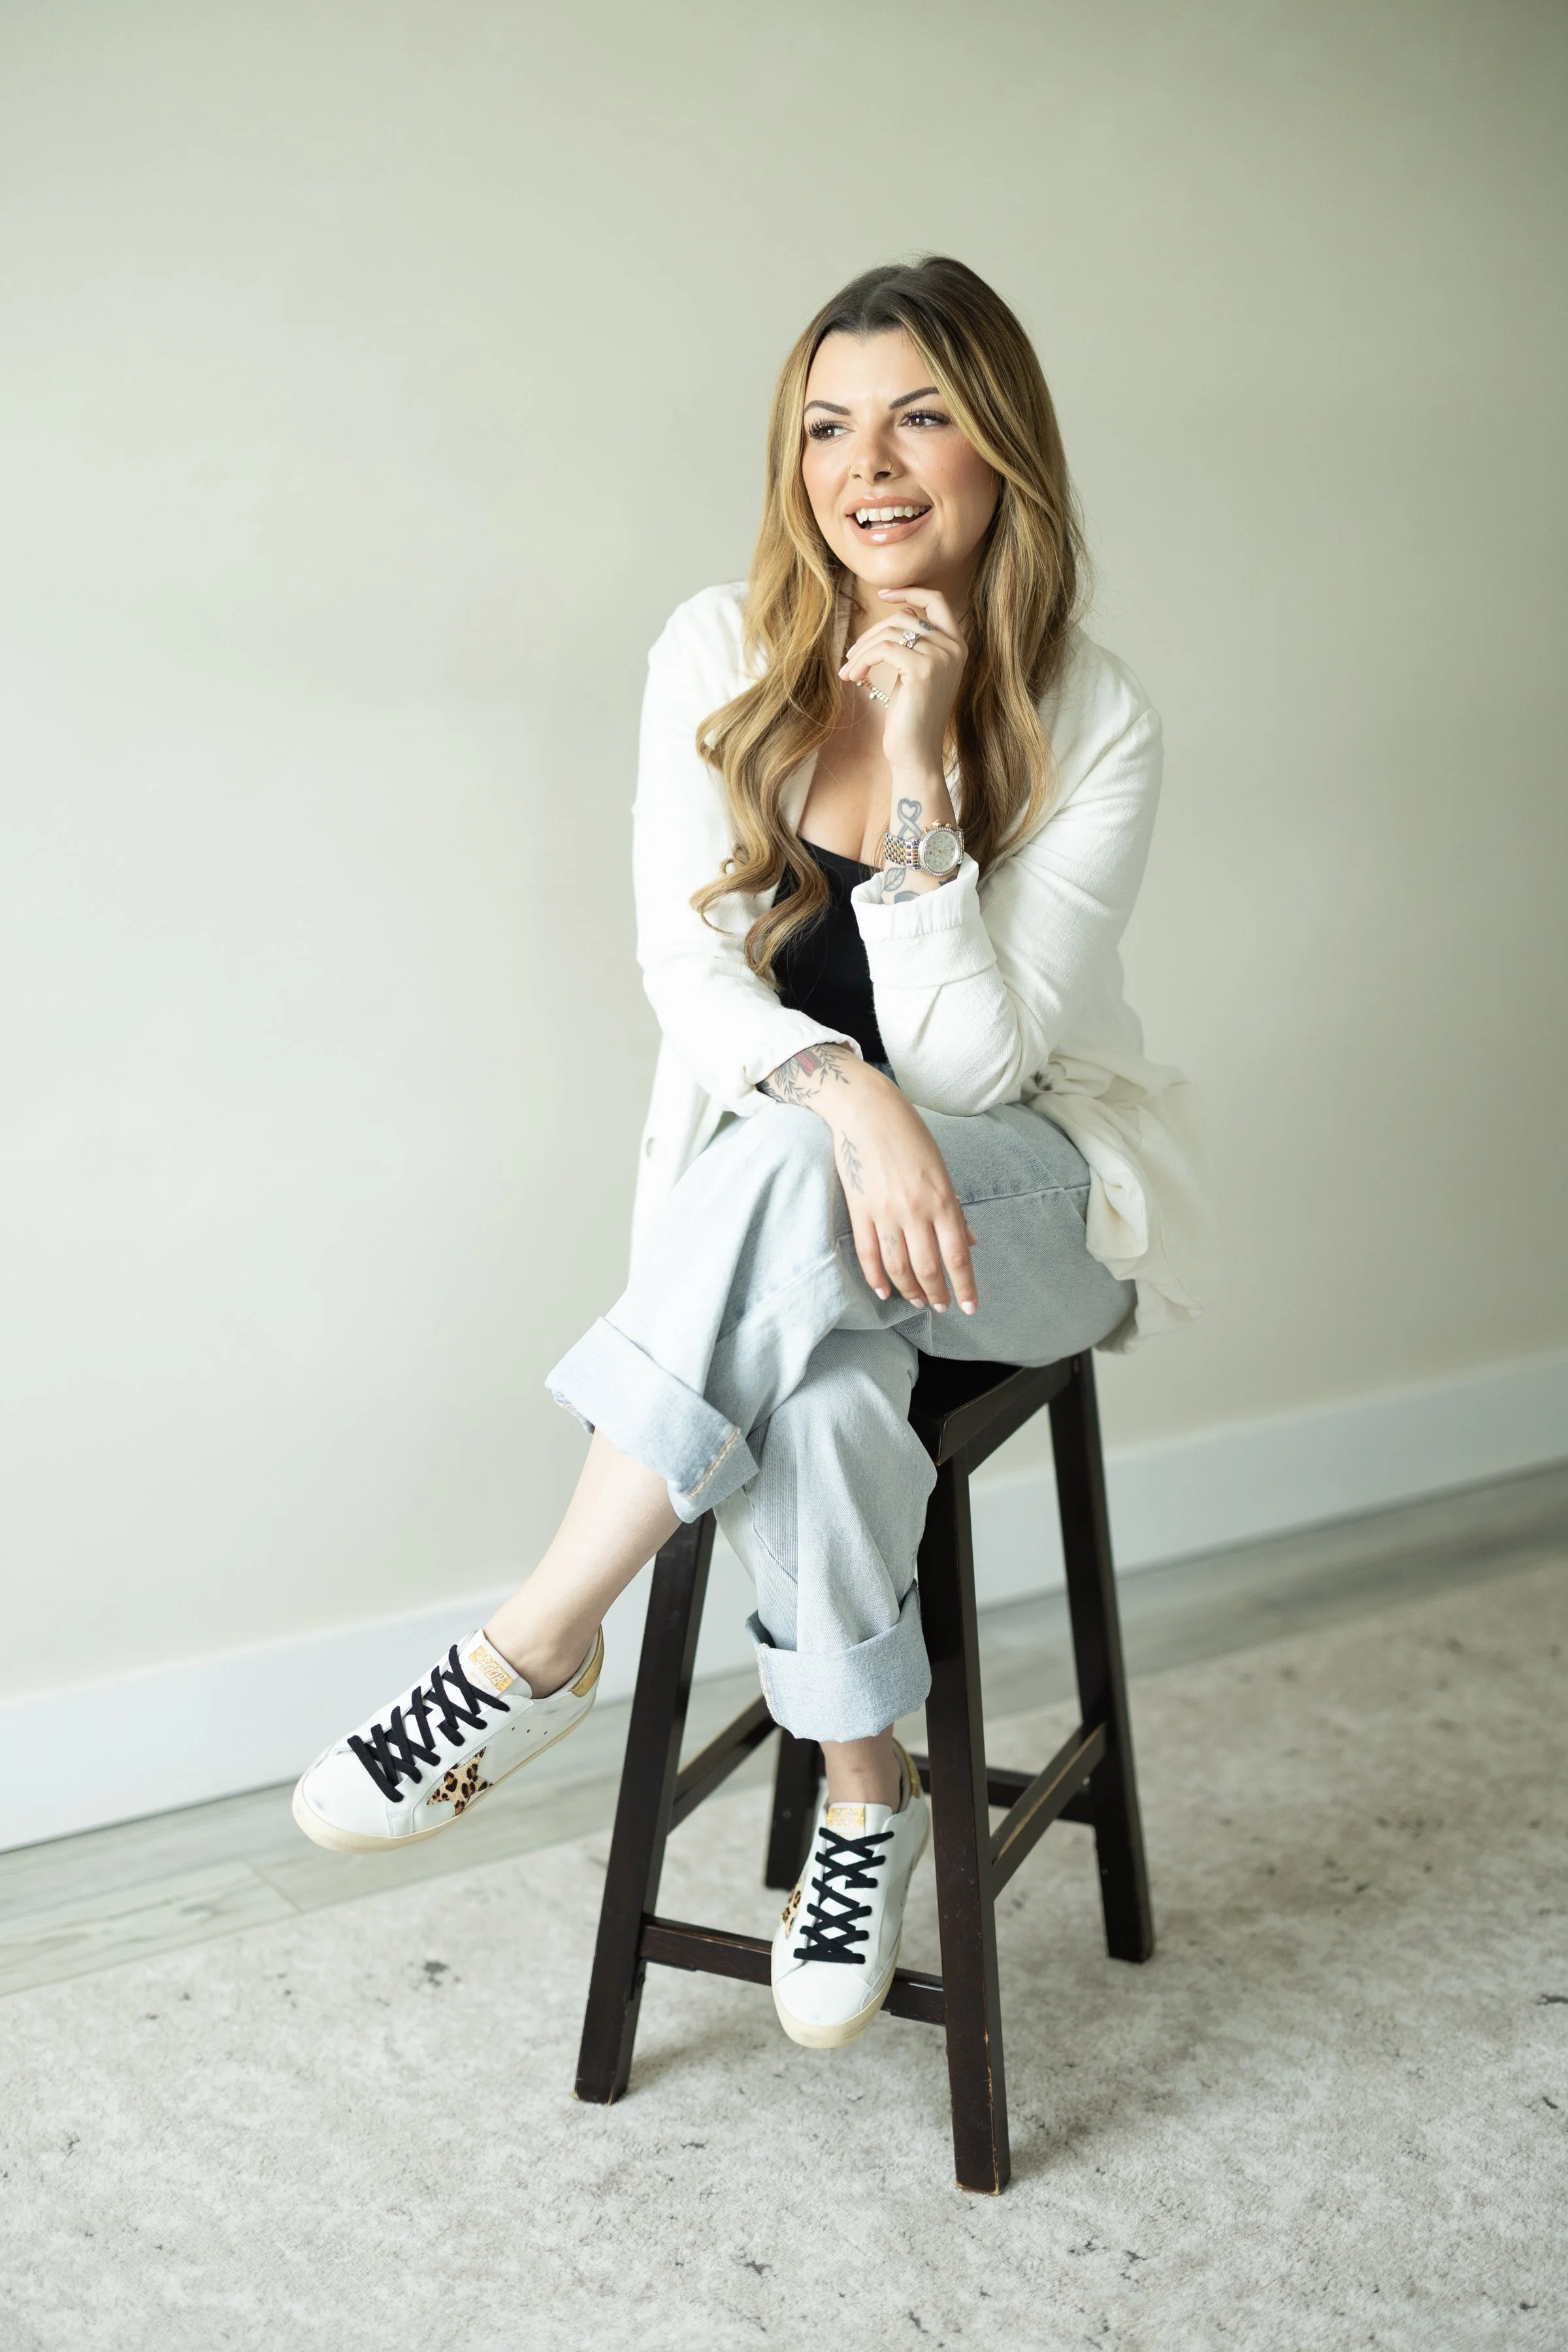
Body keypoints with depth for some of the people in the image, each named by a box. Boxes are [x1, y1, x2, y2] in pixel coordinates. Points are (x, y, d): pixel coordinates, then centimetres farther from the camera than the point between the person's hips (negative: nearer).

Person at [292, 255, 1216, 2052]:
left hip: (1038, 1203, -1)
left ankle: (534, 1652, -25)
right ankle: (863, 1791, -14)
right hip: (771, 1194, 2)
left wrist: (919, 755, -24)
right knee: (826, 1377, -36)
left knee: (783, 1183, -36)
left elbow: (973, 1057, -16)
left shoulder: (1092, 718, -11)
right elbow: (687, 972, -8)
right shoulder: (723, 656, -3)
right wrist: (841, 1090, -29)